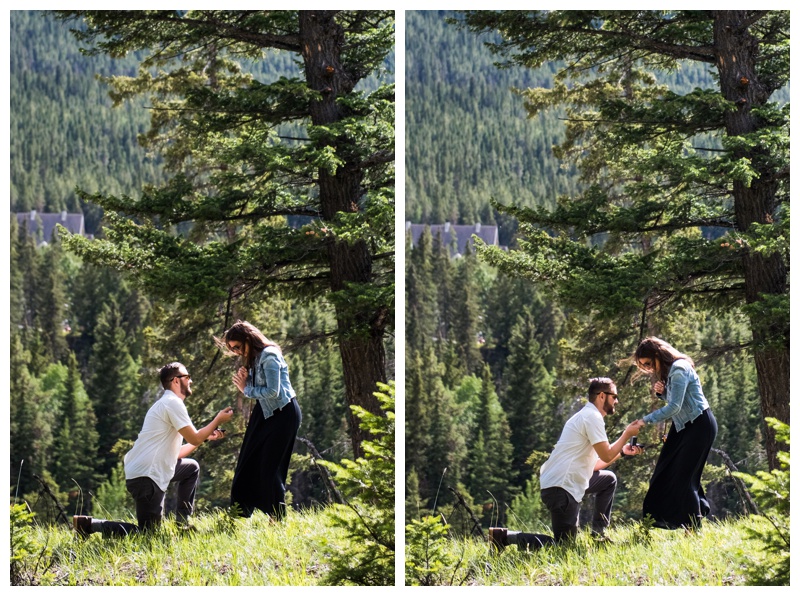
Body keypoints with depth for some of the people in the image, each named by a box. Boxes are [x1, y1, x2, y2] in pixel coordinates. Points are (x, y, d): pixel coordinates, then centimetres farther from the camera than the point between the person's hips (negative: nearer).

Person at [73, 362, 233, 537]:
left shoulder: (167, 404, 20)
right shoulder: (173, 403, -11)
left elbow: (175, 453, 20)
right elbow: (194, 439, -13)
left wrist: (206, 436, 20)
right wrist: (218, 420, 1)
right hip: (146, 477, -10)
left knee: (192, 468, 25)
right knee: (148, 532, -7)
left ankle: (183, 523, 21)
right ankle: (90, 524, -9)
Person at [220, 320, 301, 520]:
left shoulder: (269, 355, -19)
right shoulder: (253, 358, 7)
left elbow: (272, 391, -24)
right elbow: (258, 390, 8)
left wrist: (247, 389, -12)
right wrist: (244, 381, -11)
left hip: (283, 413, -9)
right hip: (265, 412, 9)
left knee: (270, 467, -7)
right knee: (248, 464, 9)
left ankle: (277, 520, 1)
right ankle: (238, 517, 14)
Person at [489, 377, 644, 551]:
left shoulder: (587, 416, 20)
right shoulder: (592, 417, -11)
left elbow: (594, 465, 20)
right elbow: (606, 456, -14)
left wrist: (622, 451, 19)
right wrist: (627, 434, -1)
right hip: (562, 488, -10)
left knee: (609, 480, 24)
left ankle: (598, 534, 21)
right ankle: (506, 537, -12)